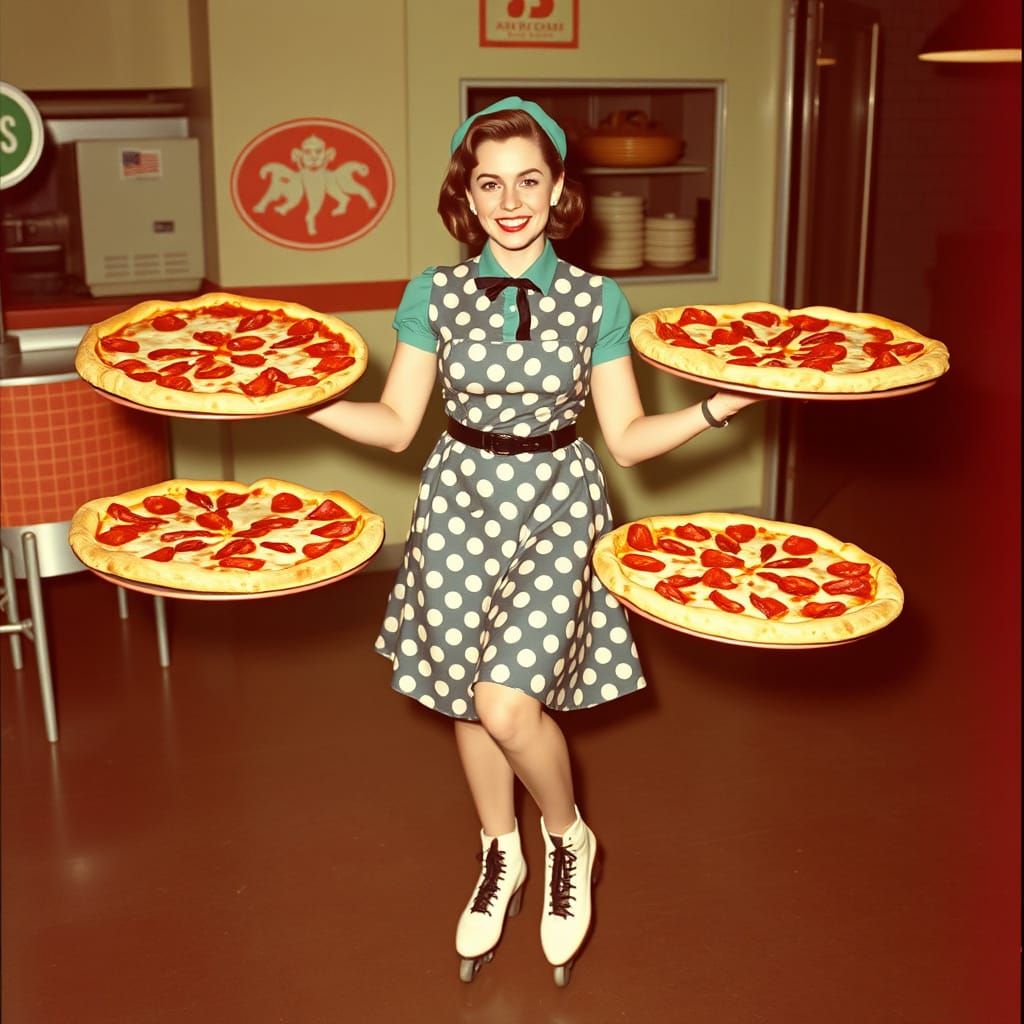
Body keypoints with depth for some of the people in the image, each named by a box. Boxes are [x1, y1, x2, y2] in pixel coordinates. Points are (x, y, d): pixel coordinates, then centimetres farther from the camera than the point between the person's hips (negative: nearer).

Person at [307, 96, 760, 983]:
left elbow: (628, 438, -2)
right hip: (463, 500, 3)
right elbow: (395, 425, 3)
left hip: (557, 500, -2)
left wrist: (720, 406, -15)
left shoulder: (597, 300, -3)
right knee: (466, 697, 11)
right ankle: (501, 858, 38)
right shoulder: (433, 294, 0)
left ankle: (569, 840, 17)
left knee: (507, 701, -16)